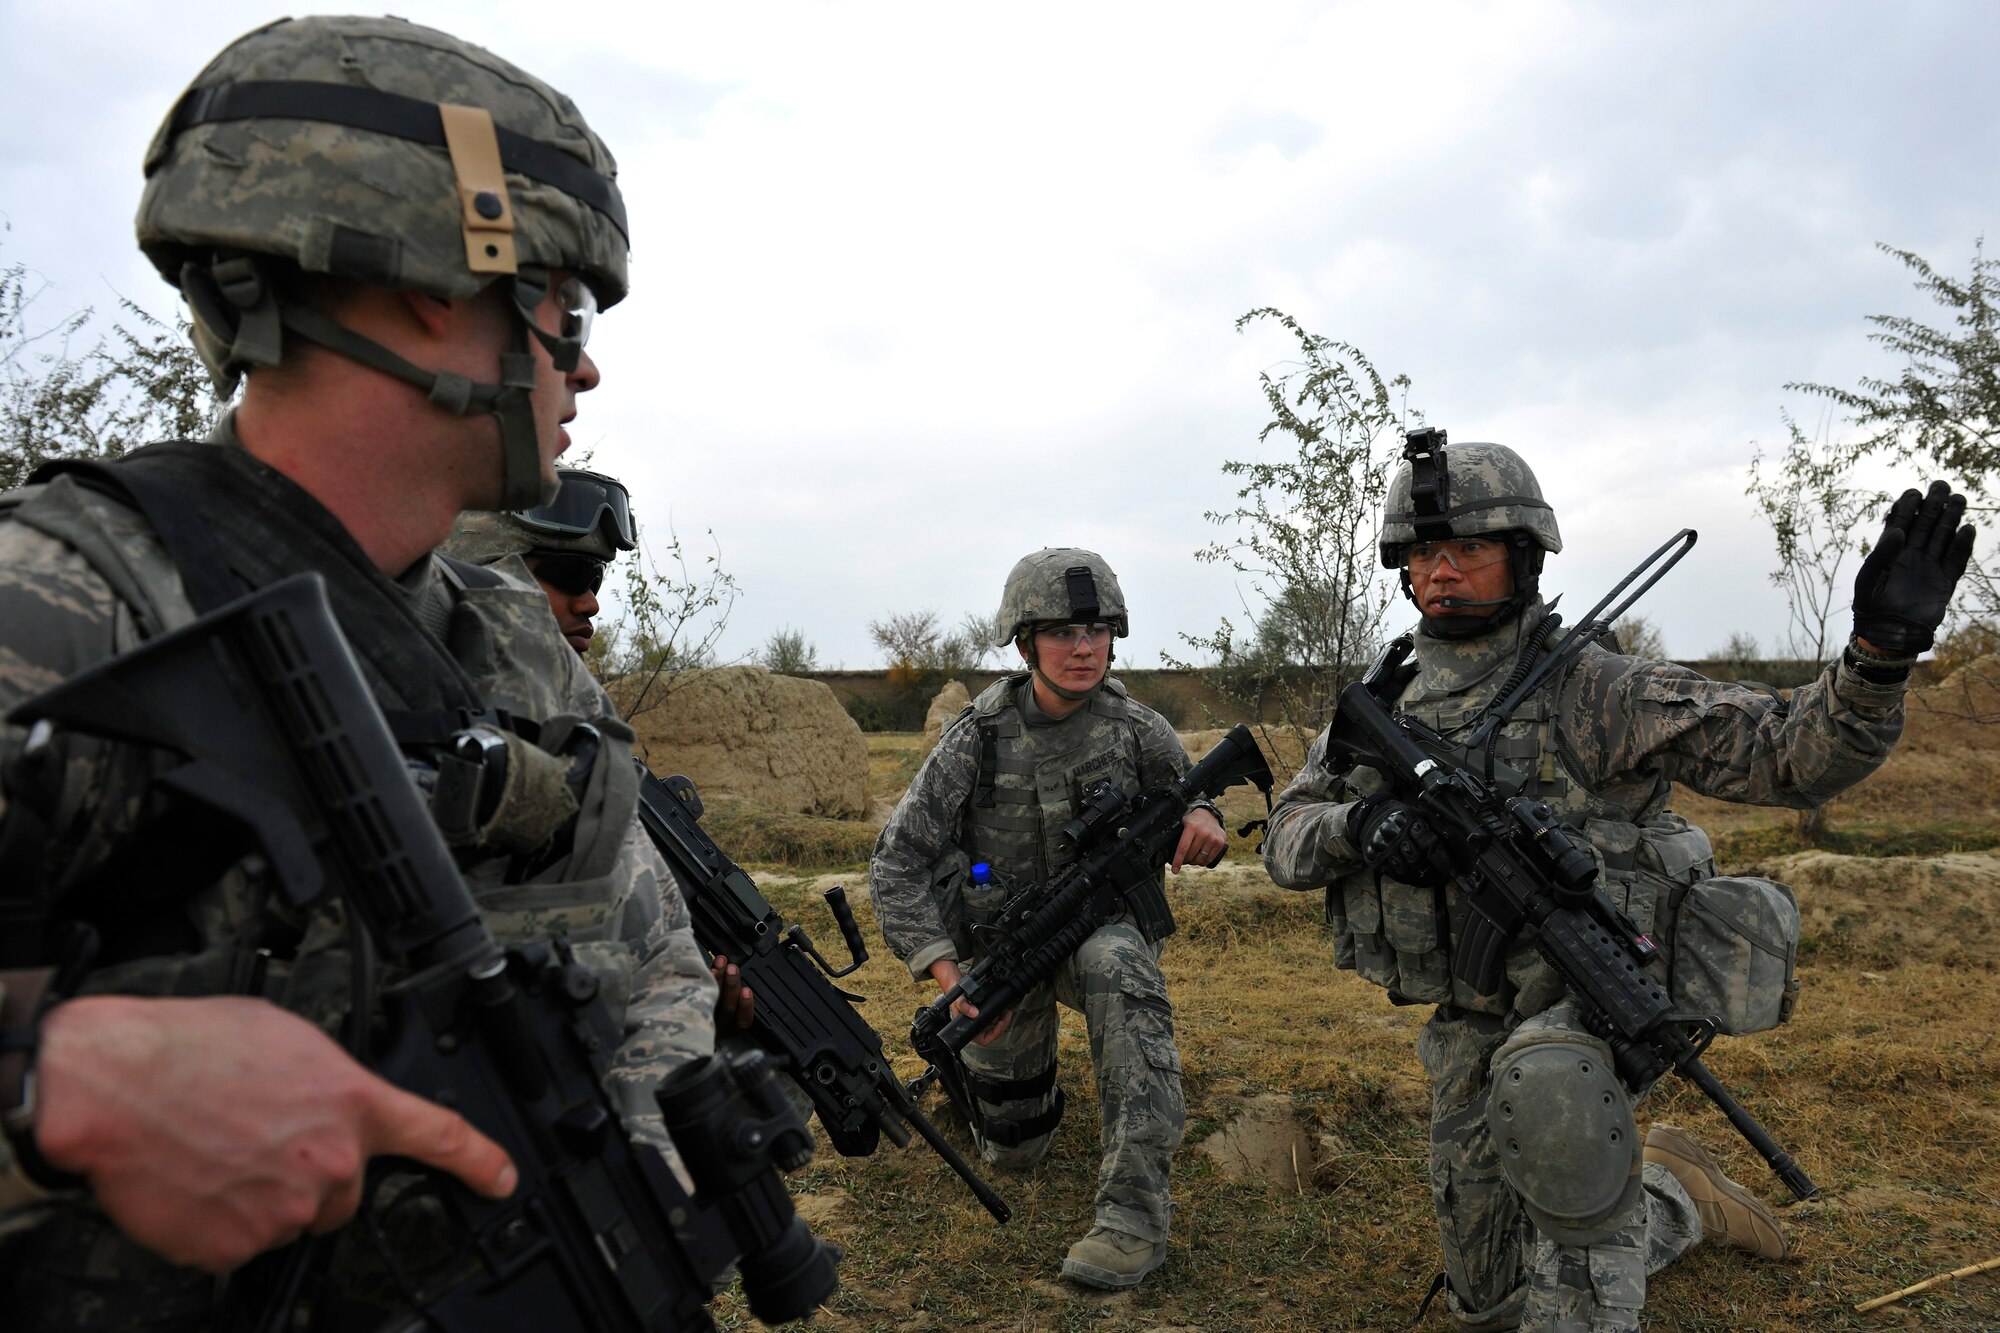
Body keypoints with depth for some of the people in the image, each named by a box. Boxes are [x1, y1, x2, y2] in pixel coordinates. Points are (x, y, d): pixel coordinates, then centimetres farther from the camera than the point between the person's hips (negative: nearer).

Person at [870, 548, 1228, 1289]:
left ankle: (1135, 1211, -32)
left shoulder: (1137, 730, -13)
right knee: (1011, 1148, 13)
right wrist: (948, 975, -27)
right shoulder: (976, 741, -17)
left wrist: (1203, 819, -22)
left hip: (1102, 925, 0)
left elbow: (1185, 799, 5)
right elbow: (897, 865, -15)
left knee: (1117, 966, -39)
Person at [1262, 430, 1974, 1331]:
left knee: (1543, 1084, -43)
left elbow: (1792, 754, -17)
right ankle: (1669, 1201, 41)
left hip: (1593, 1002, -5)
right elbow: (1286, 842, -2)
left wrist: (1881, 649, -36)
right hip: (1474, 1034, 6)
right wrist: (1358, 823, -24)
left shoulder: (1592, 692, -14)